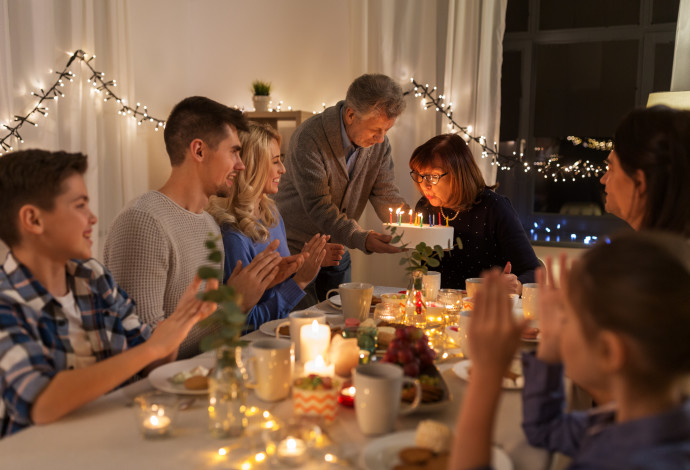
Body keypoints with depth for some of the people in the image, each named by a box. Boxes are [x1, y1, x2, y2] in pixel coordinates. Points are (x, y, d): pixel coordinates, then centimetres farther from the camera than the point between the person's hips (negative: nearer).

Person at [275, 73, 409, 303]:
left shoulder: (379, 142, -4)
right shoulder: (309, 137, -23)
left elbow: (386, 195, -2)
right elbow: (318, 206, -28)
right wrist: (362, 239, -39)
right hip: (297, 249, -6)